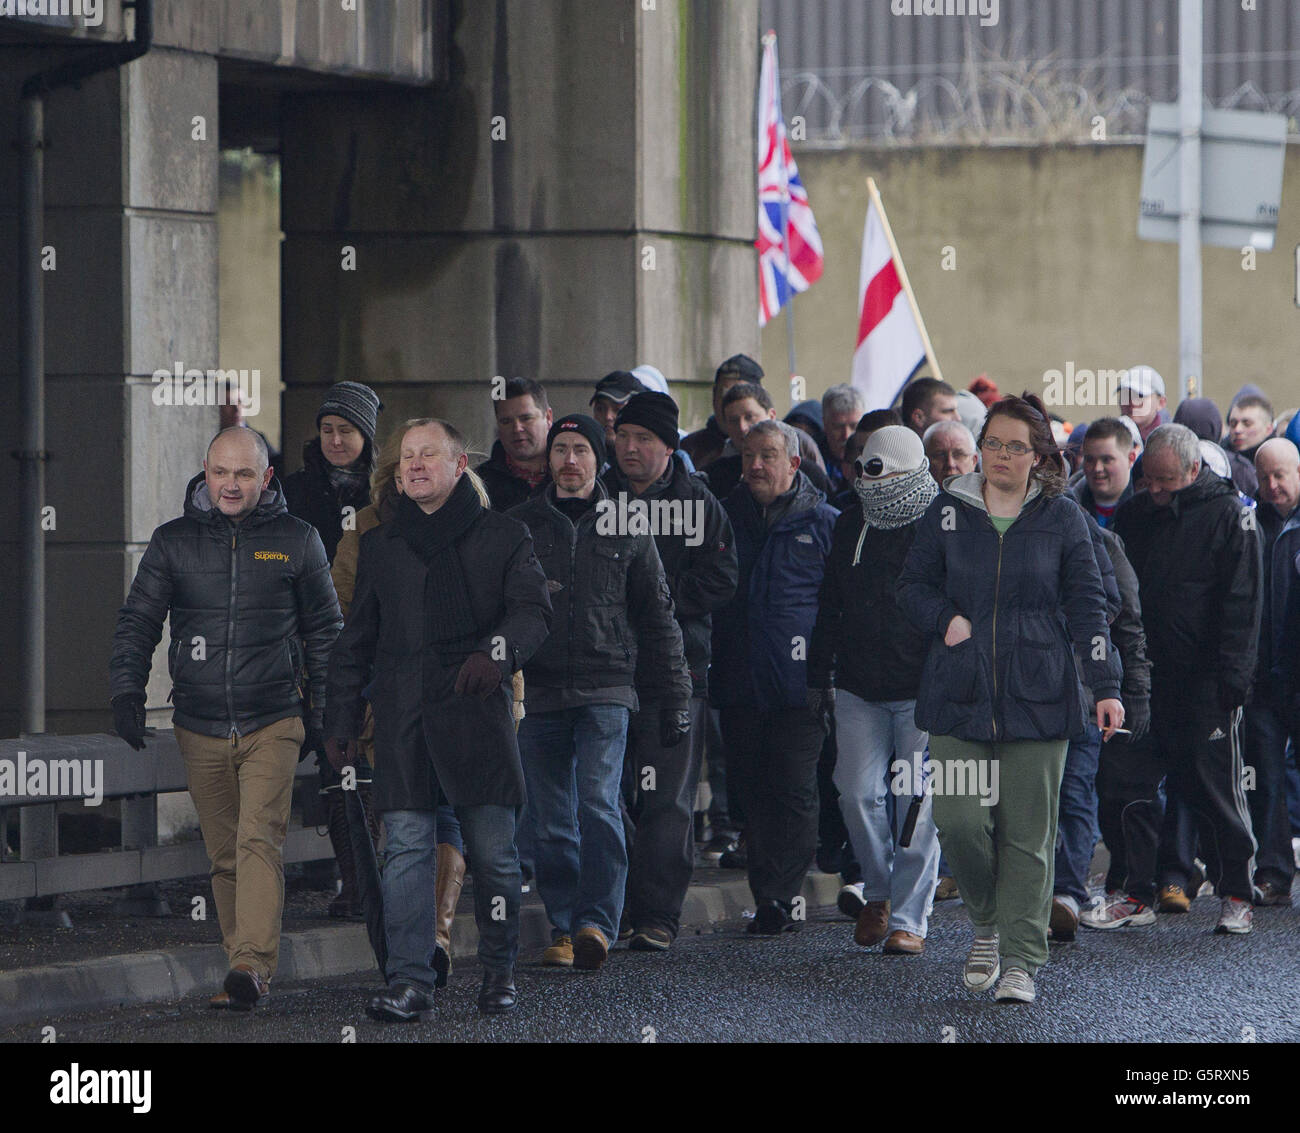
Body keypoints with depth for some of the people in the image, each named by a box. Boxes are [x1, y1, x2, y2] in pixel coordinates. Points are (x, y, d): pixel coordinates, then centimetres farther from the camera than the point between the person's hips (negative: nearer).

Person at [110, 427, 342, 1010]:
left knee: (259, 839, -18)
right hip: (200, 725, 3)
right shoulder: (173, 542, 6)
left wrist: (321, 714, 10)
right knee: (224, 853, 7)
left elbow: (324, 630, 12)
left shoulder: (295, 540, 4)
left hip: (273, 722, -3)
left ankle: (252, 965, -27)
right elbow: (137, 622, 7)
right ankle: (244, 965, 15)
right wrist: (126, 689, -8)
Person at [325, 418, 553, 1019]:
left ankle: (499, 971, 15)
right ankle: (409, 982, -7)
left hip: (477, 711, -2)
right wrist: (341, 718, 15)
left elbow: (532, 610, -2)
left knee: (493, 850, 0)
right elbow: (355, 641, 21)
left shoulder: (502, 537, 9)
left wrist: (498, 650, -23)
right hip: (402, 717, 2)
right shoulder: (380, 546, 18)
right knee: (406, 848, -6)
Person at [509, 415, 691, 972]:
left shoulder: (626, 528, 9)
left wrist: (674, 698, 10)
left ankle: (597, 922, -19)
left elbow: (656, 617, 13)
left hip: (606, 690, -2)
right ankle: (563, 930, 10)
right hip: (538, 691, 2)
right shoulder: (520, 525, 9)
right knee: (550, 821, 3)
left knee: (598, 803, -16)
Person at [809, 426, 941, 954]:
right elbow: (829, 608, 19)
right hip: (858, 688, 4)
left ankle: (909, 917, 2)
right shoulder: (850, 528, 11)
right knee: (858, 793, -2)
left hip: (922, 691, -4)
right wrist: (818, 674, 16)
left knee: (916, 801, -3)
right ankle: (877, 892, 20)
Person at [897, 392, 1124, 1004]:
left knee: (1029, 833, -2)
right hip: (960, 695, 1)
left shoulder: (1061, 519, 5)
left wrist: (1105, 686, -3)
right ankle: (986, 925, 18)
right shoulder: (948, 512, 7)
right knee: (960, 820, -9)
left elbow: (1087, 606, 5)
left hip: (1037, 698, -1)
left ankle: (1020, 963, 3)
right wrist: (946, 620, -7)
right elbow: (913, 585, 14)